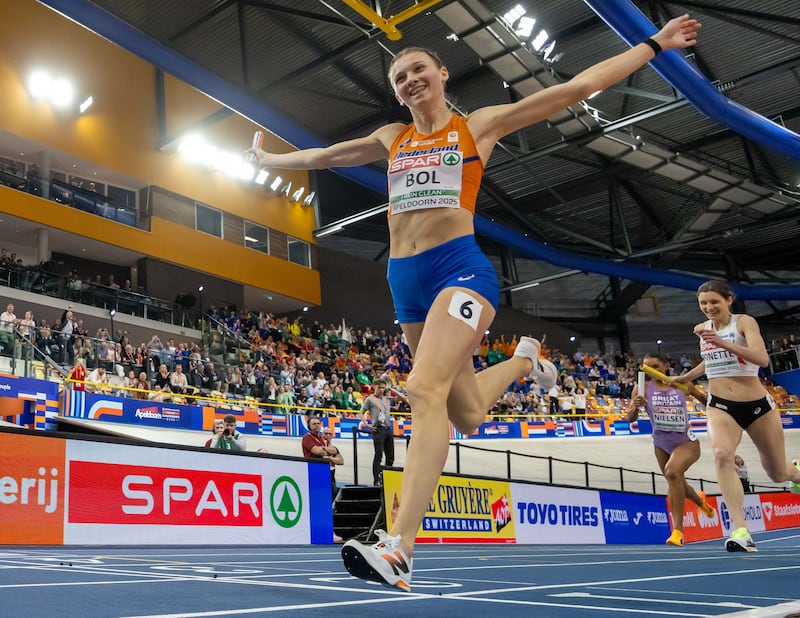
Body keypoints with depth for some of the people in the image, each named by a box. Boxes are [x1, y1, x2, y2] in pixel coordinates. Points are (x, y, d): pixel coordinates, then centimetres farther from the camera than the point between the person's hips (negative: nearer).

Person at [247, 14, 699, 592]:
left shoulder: (478, 125, 8)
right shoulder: (393, 139, 21)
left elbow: (576, 87, 8)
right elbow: (323, 156, 35)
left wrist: (653, 44, 8)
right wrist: (269, 160, 44)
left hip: (460, 268, -5)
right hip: (406, 281, 6)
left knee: (425, 389, -26)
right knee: (467, 415, 12)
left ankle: (399, 550, -32)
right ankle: (523, 360, 45)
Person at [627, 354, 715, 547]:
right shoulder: (643, 388, -9)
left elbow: (704, 398, 12)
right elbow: (630, 419, -16)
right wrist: (635, 406, -34)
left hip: (686, 442, -3)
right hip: (661, 444, 3)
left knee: (672, 472, -32)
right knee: (678, 486, 21)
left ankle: (678, 530, -25)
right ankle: (700, 500, 60)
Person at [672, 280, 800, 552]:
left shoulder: (744, 321, -10)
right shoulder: (703, 329, 6)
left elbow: (762, 358, -28)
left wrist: (723, 343, -38)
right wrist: (685, 377, 26)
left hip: (758, 405, -2)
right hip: (720, 406, 3)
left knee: (778, 474, 12)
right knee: (722, 454, -30)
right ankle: (740, 530, -33)